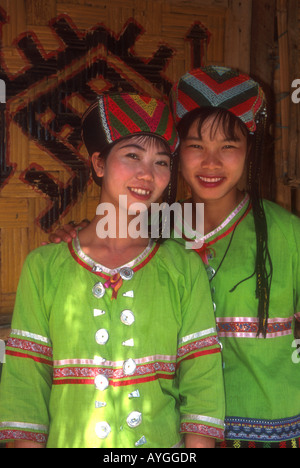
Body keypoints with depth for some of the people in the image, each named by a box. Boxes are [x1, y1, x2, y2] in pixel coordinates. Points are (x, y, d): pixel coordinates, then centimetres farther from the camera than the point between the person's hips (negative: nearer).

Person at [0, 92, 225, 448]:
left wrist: (199, 442, -14)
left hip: (164, 441, 1)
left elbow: (202, 380, -6)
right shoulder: (43, 266, -4)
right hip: (68, 439, 0)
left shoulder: (185, 268, -3)